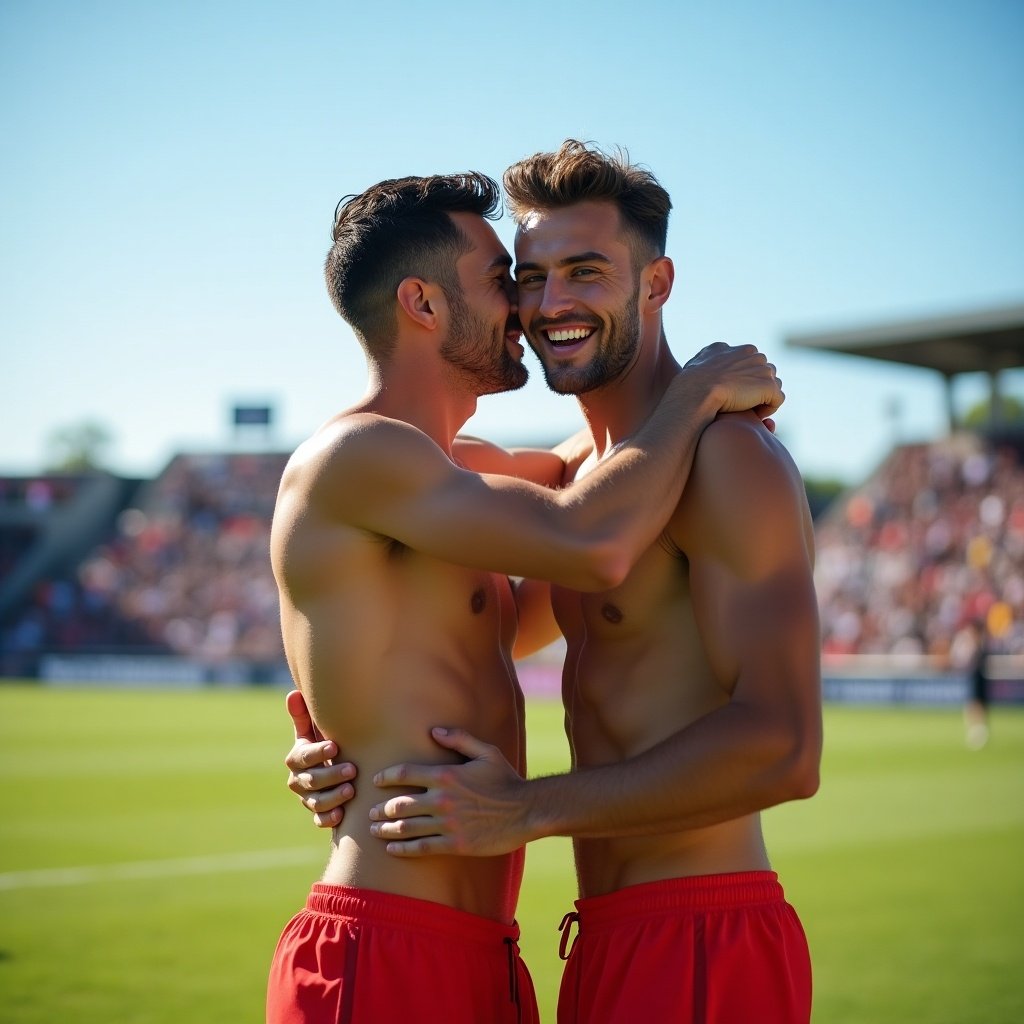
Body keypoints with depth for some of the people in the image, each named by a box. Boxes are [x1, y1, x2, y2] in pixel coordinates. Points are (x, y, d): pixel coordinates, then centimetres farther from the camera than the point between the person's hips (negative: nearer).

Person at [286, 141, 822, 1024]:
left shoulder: (727, 458, -16)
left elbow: (782, 749, -25)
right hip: (609, 947, 9)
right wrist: (338, 751, -2)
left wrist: (528, 810, -20)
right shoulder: (576, 470, 14)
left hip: (703, 951, -9)